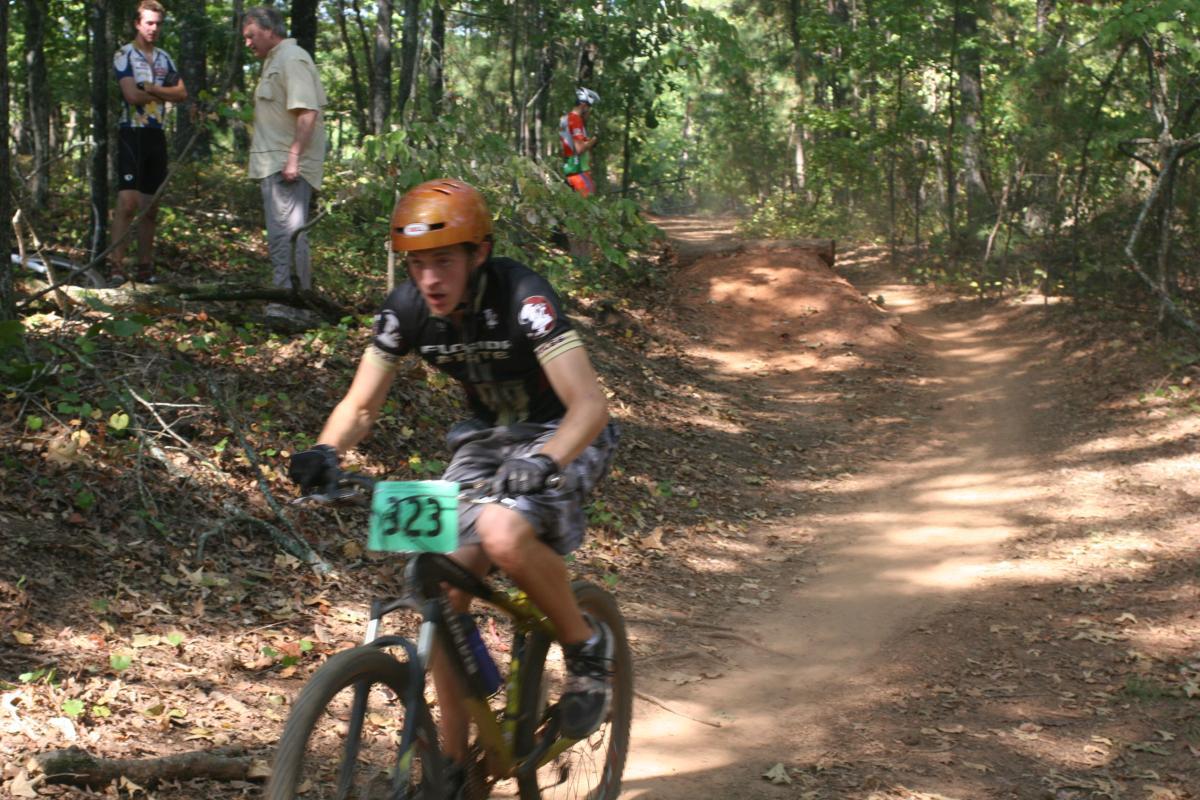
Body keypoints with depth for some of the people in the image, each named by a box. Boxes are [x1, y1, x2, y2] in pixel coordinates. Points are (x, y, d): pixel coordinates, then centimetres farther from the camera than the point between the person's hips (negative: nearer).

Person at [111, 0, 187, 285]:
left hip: (157, 134, 6)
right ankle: (116, 269, -18)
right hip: (133, 132, -6)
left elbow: (182, 94, 7)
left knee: (151, 208, 8)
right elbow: (132, 95, -16)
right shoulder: (124, 55, -3)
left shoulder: (164, 58, 17)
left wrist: (151, 89, -9)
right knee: (127, 203, -16)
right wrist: (165, 94, -1)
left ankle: (145, 268, 15)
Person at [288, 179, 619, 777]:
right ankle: (454, 760, 4)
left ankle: (586, 645, -6)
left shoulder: (520, 297, -28)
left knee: (503, 533, -35)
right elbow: (360, 404, -7)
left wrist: (541, 461, -53)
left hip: (563, 439, -5)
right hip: (487, 438, 5)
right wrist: (324, 452, -28)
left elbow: (589, 404, -34)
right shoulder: (407, 308, -13)